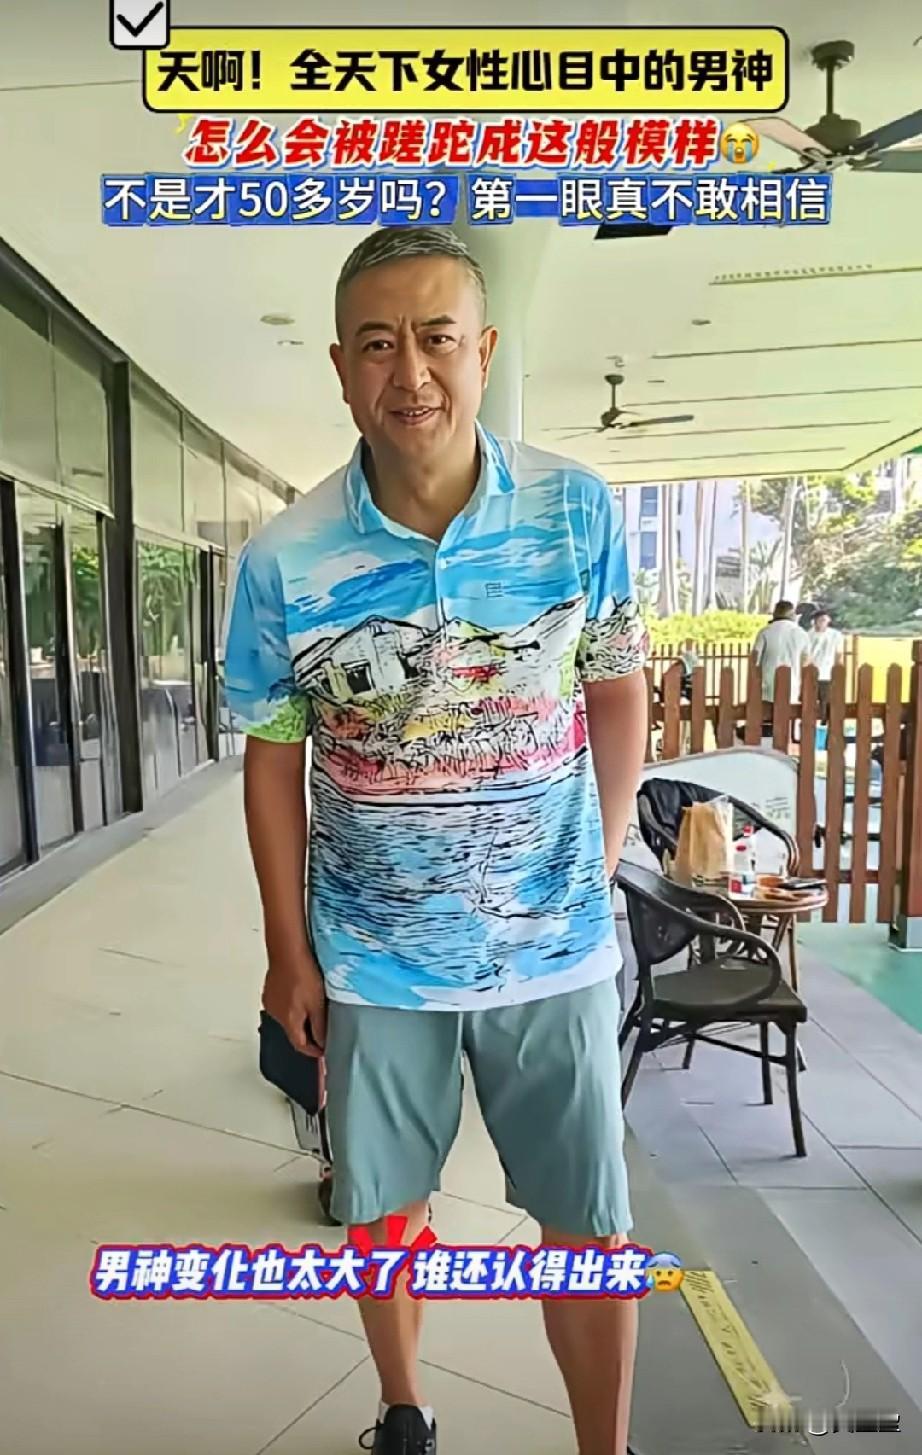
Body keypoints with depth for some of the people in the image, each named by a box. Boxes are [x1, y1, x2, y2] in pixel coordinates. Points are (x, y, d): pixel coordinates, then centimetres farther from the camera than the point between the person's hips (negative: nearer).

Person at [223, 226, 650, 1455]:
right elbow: (273, 761, -2)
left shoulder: (579, 512, -10)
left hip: (556, 946, 0)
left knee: (591, 1230, 13)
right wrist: (289, 955, 1)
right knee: (384, 1212, 20)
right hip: (372, 957, 1)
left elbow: (618, 693, 2)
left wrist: (602, 865, 0)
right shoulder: (284, 561, -11)